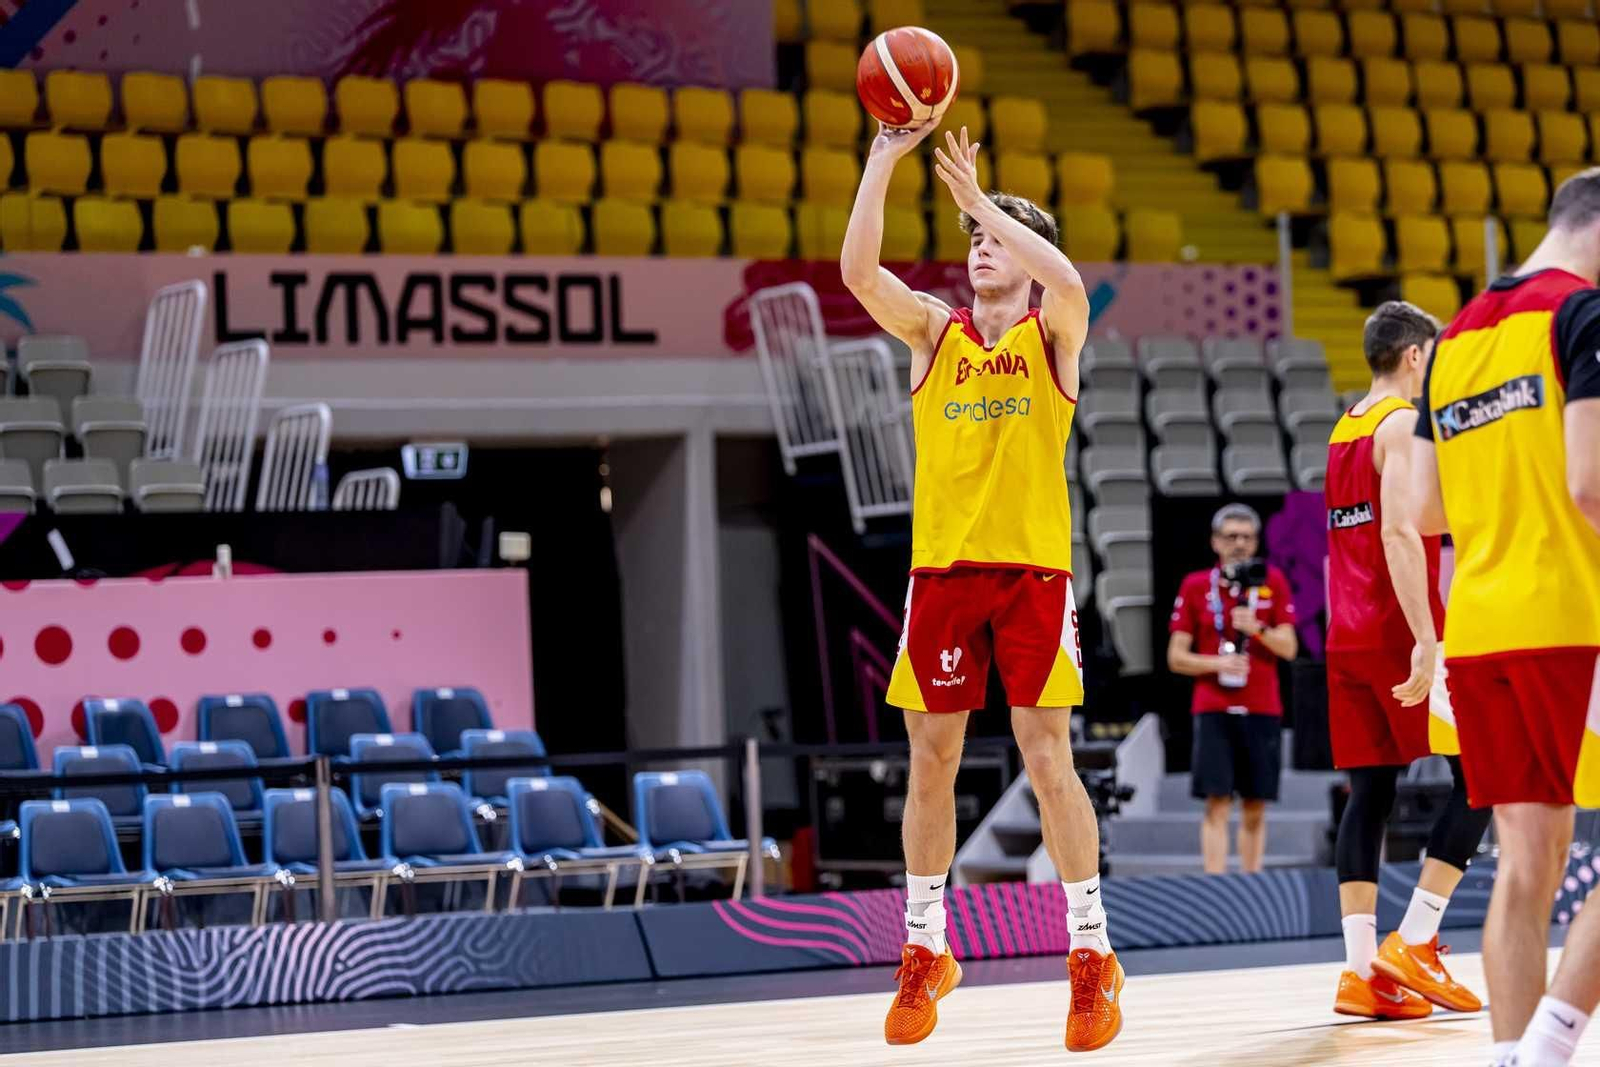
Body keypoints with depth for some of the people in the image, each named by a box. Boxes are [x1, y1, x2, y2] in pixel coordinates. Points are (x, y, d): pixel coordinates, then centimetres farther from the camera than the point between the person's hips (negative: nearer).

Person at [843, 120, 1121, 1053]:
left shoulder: (1053, 334, 4)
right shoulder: (934, 330, 11)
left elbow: (1067, 281, -19)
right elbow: (859, 270, -5)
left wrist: (978, 195, -14)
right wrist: (884, 161, -11)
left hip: (1032, 565, -3)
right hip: (942, 566, 3)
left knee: (1047, 755, -7)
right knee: (932, 761, 4)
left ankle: (1093, 956, 0)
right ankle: (926, 953, 15)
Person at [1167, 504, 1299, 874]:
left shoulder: (1273, 581, 7)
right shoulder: (1195, 586, 4)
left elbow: (1289, 648, 3)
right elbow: (1176, 657, 4)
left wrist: (1257, 628, -15)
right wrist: (1217, 663, -13)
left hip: (1263, 709, 2)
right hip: (1213, 709, -2)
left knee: (1255, 808, 5)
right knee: (1217, 803, -10)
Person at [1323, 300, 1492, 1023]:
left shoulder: (1343, 431, 18)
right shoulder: (1406, 423, -9)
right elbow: (1398, 533, -20)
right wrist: (1426, 640, -25)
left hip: (1348, 637, 8)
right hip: (1400, 631, -8)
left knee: (1370, 794, 5)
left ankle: (1363, 972, -1)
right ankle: (1413, 945, -9)